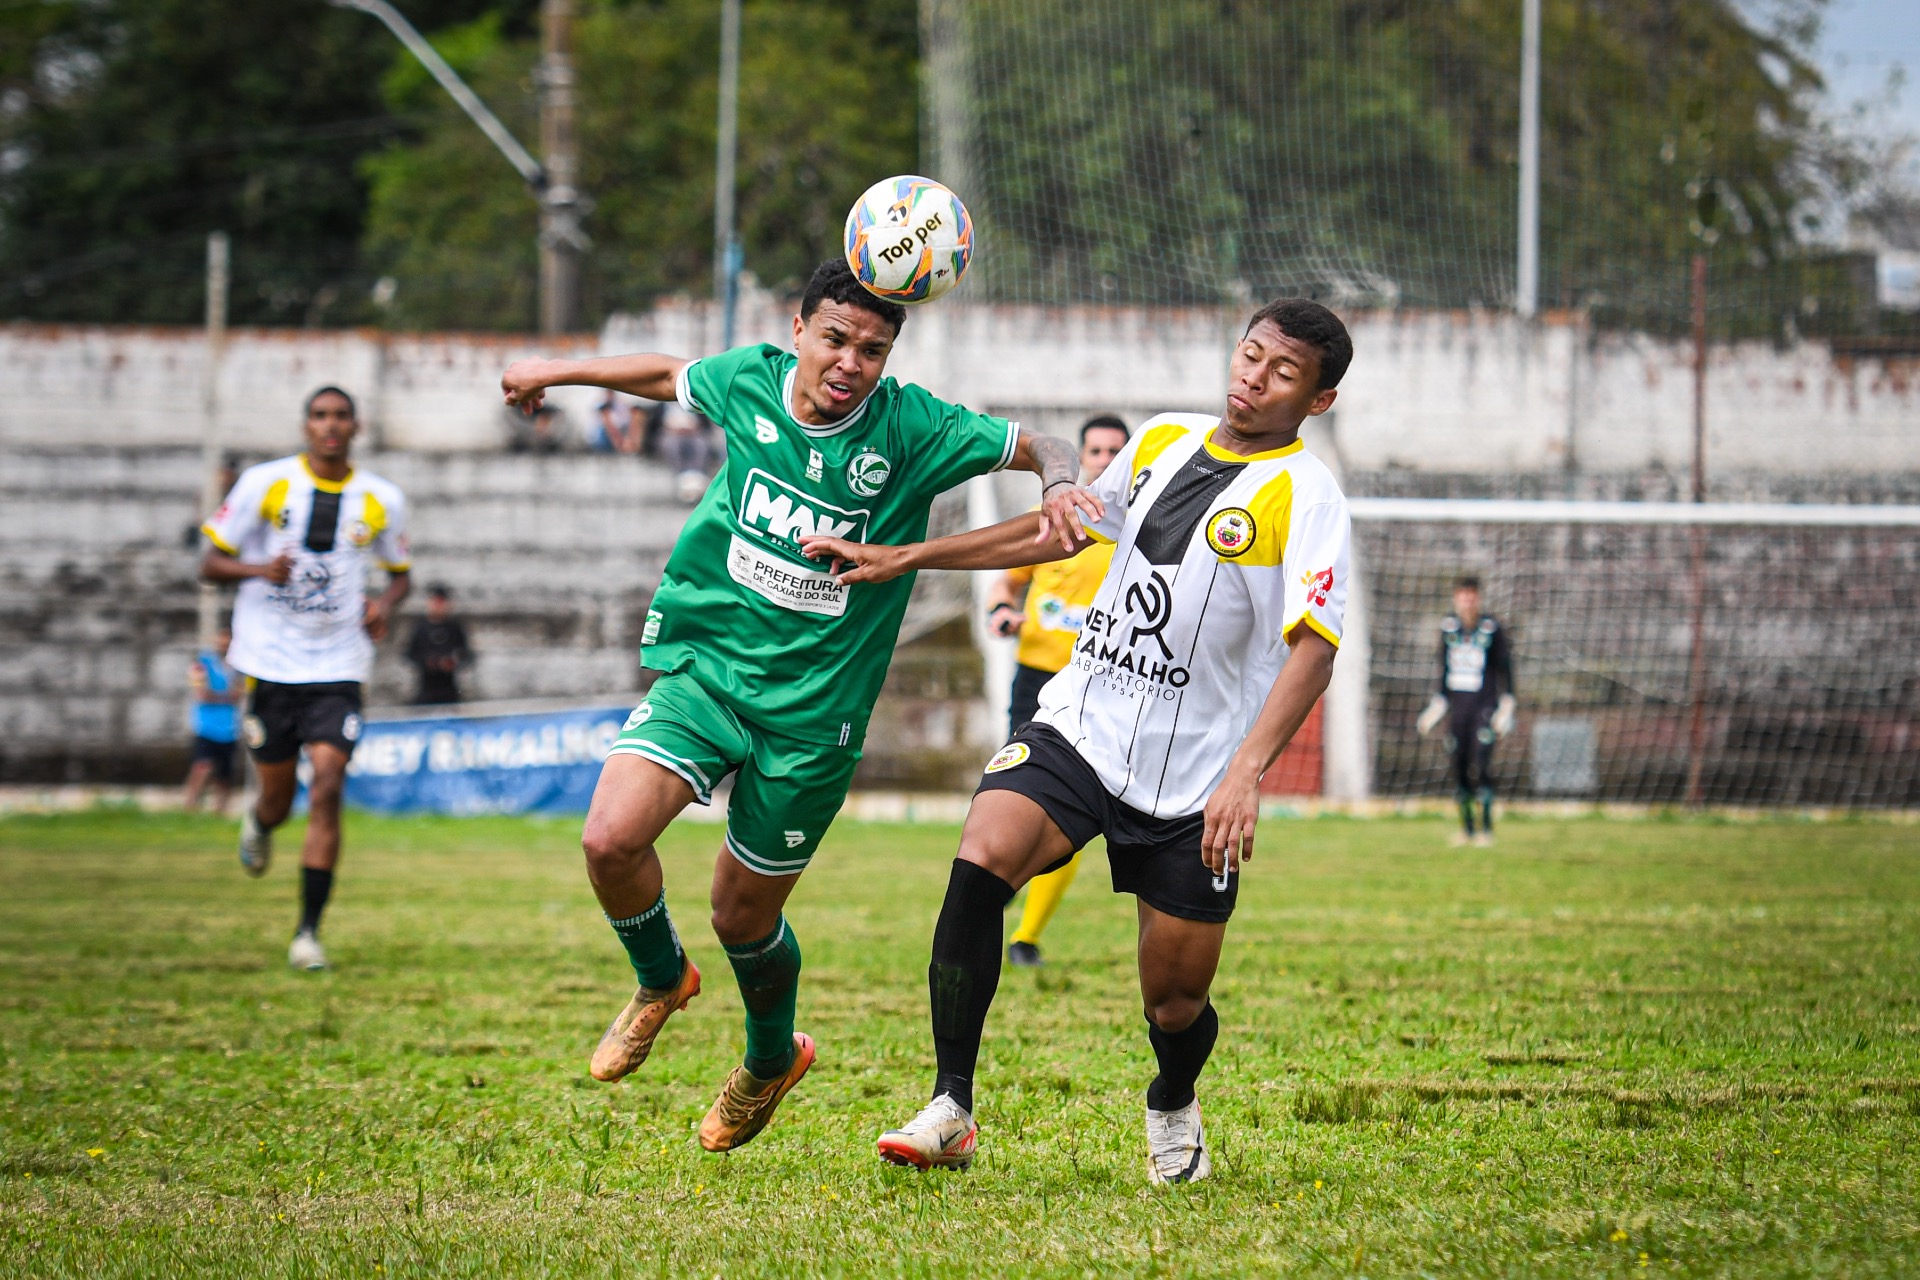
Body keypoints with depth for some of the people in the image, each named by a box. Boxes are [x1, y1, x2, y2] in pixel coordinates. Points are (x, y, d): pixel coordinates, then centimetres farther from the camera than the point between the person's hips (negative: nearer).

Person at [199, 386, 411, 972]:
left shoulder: (382, 500, 3)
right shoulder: (264, 484, -2)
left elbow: (400, 573, 19)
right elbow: (211, 563, 1)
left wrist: (385, 603, -4)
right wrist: (258, 569, -20)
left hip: (338, 667, 0)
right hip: (269, 662, 0)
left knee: (327, 792, -14)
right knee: (278, 797, 8)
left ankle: (308, 933, -10)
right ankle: (258, 823, 48)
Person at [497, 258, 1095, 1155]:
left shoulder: (914, 429, -12)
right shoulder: (748, 382, -4)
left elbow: (1042, 449, -3)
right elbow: (672, 375, 19)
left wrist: (1060, 486, -26)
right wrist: (556, 371, 29)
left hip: (813, 709, -2)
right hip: (706, 668, 2)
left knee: (744, 914, 7)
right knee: (611, 839, -20)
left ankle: (771, 1060, 41)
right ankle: (660, 980, 14)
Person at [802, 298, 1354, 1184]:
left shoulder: (1304, 495, -9)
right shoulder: (1162, 442, 8)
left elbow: (1313, 647, -19)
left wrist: (1247, 773, -32)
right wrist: (903, 558, 21)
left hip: (1191, 781, -3)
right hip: (1078, 726, 4)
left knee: (1176, 1001, 1)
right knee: (979, 863, -23)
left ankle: (1172, 1112, 38)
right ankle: (950, 1114, -18)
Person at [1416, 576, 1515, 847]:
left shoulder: (1491, 627, -4)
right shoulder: (1449, 628, 7)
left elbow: (1505, 667, 0)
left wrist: (1506, 705, -5)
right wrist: (1438, 702, 14)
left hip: (1484, 704, -4)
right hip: (1457, 705, 4)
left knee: (1480, 765, -13)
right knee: (1459, 766, 5)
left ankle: (1486, 827, -5)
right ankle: (1466, 827, 15)